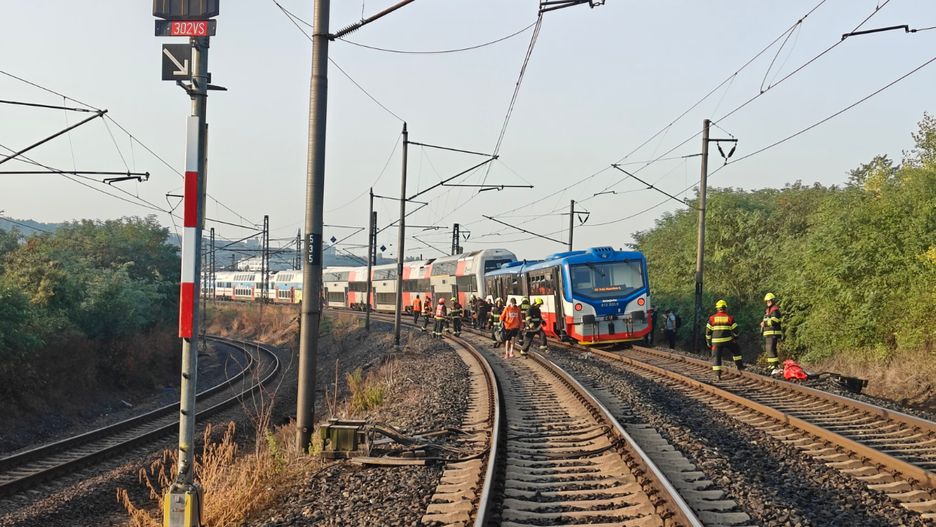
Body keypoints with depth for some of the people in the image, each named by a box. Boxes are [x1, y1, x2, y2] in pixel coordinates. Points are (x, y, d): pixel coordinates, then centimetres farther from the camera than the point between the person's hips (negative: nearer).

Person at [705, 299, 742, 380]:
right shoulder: (730, 318, 0)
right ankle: (739, 365, 28)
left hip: (716, 341, 0)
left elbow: (708, 331, 2)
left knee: (716, 357, 4)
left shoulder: (712, 318, 0)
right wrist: (735, 338, 22)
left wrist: (708, 342, 12)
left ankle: (717, 374, -4)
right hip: (728, 340, 0)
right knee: (736, 350, 25)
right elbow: (735, 330, 4)